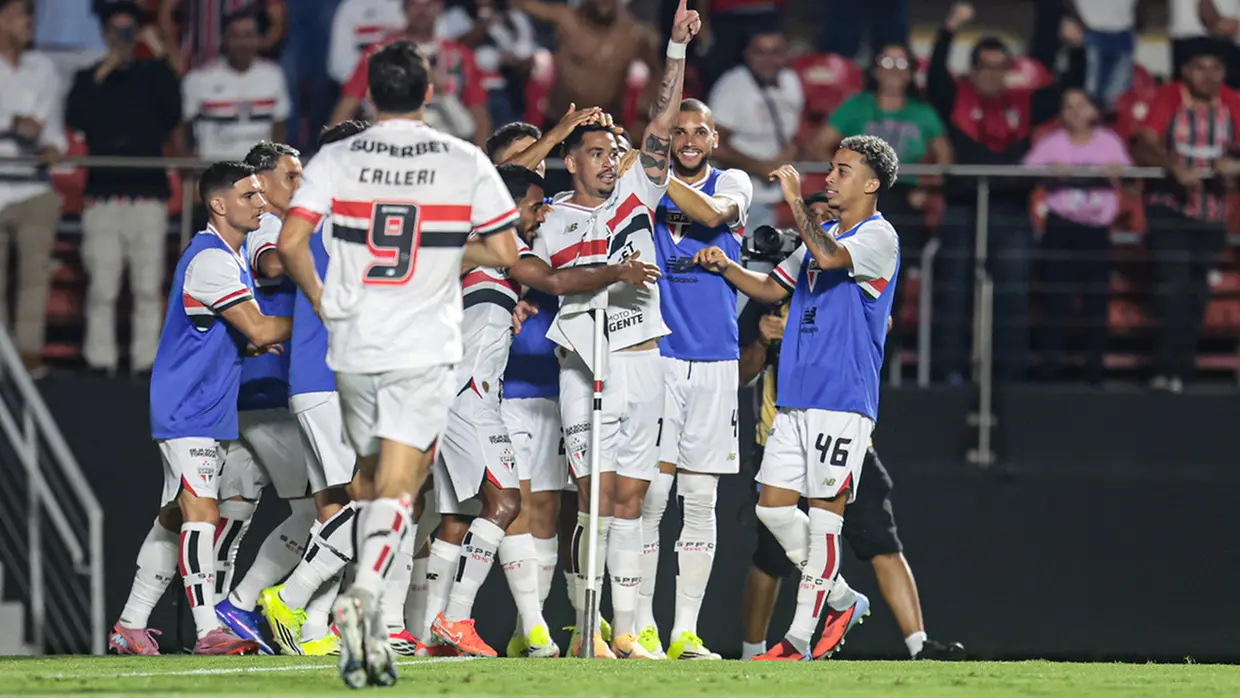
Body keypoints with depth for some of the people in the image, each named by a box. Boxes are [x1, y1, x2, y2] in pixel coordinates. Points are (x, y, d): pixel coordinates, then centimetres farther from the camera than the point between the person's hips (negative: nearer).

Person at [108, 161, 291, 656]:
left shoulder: (231, 257, 16)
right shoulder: (210, 259, -17)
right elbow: (257, 329, -22)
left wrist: (258, 344, 5)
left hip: (210, 411, 10)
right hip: (187, 410, -10)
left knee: (175, 517, 12)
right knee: (201, 513, -16)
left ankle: (130, 625, 17)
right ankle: (208, 630, -22)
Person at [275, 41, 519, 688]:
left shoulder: (336, 160, 1)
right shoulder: (465, 162, -1)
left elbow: (290, 244, -6)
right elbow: (506, 253, 1)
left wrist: (322, 301, 9)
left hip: (353, 345, 2)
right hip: (425, 349, -2)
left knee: (374, 482, 18)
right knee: (396, 489, -6)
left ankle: (370, 633, 18)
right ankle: (363, 596, -32)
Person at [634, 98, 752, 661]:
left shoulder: (732, 183, 7)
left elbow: (713, 213, -14)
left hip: (716, 358, 1)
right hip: (656, 354, -1)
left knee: (701, 501, 3)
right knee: (649, 494, -7)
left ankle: (686, 631, 6)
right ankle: (641, 625, -3)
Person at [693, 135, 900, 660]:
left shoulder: (878, 237, -7)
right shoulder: (821, 237, 19)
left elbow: (830, 257, -27)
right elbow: (772, 289, 28)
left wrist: (795, 199, -19)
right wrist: (725, 267, 11)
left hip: (844, 399, -8)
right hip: (797, 396, 9)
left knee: (824, 511, -6)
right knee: (773, 506, 5)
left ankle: (800, 636, -2)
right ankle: (840, 599, 20)